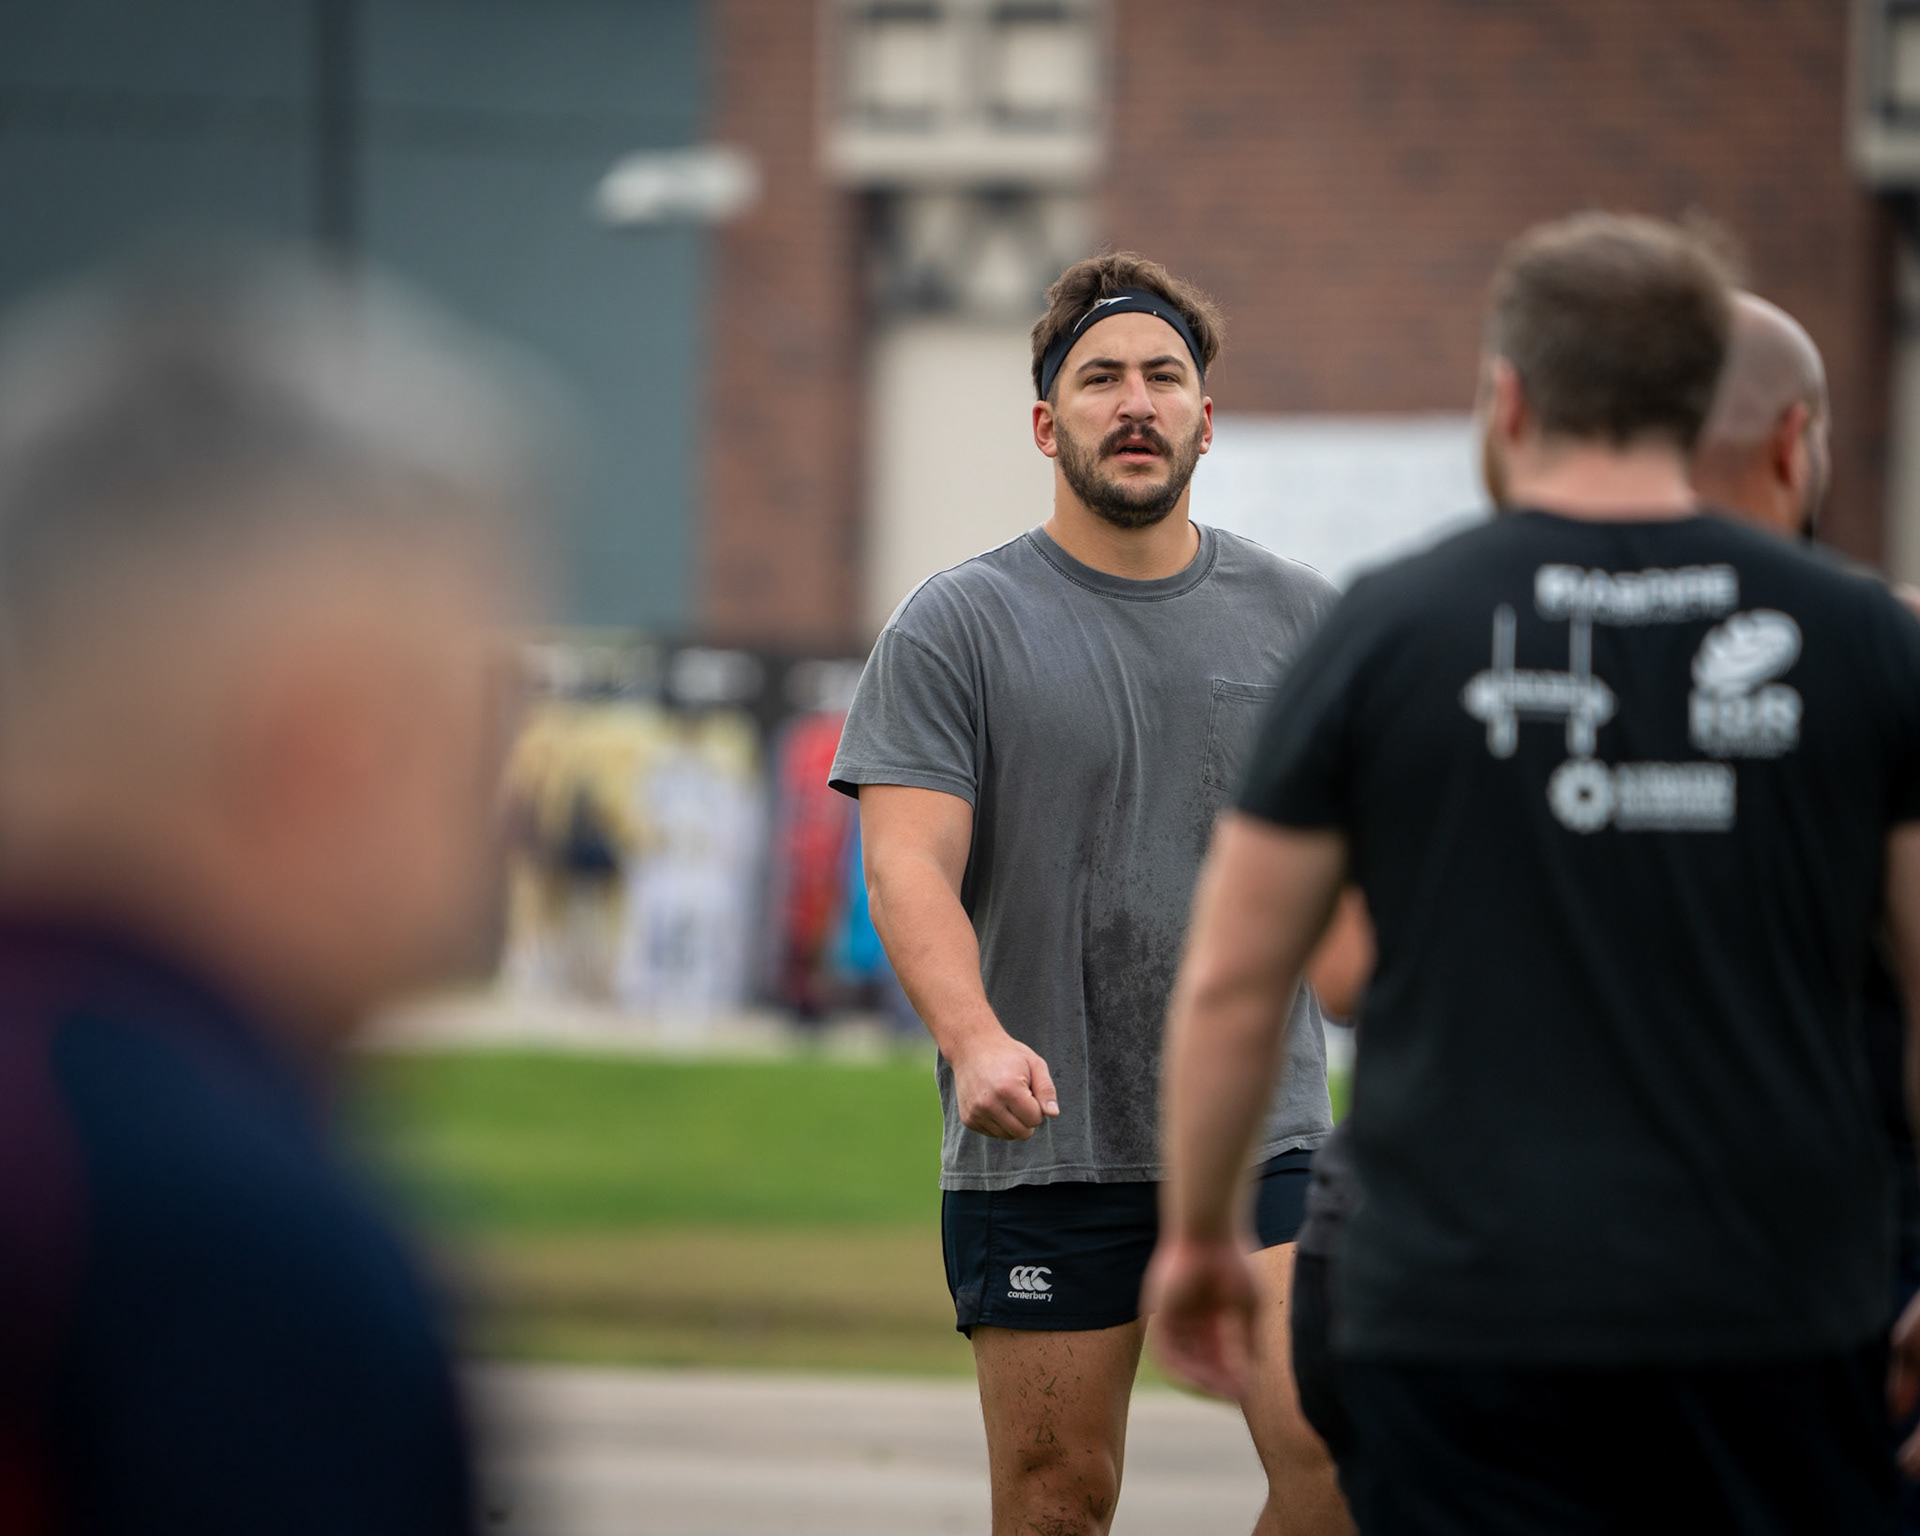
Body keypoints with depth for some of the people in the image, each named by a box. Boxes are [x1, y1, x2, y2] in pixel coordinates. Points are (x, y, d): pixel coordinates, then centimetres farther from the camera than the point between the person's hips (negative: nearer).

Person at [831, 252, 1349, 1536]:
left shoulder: (1303, 620, 9)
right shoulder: (956, 629, 0)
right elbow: (908, 864, -10)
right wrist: (976, 1038, -28)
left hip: (1263, 1133, 2)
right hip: (1040, 1146, -1)